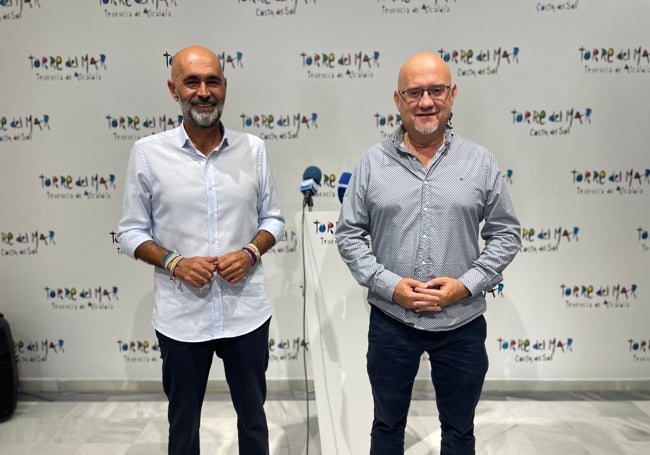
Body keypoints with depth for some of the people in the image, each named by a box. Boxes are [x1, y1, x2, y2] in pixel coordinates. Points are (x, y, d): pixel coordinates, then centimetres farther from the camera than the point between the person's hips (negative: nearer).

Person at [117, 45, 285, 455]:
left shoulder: (253, 149, -1)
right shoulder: (147, 153, -4)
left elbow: (273, 218, 6)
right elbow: (131, 232, 1)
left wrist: (250, 253, -12)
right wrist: (174, 263, -15)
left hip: (246, 313, 1)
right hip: (181, 317, 0)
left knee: (253, 415, 20)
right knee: (183, 421, 20)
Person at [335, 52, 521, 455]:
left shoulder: (480, 162, -1)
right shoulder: (373, 162, -2)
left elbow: (506, 234, 3)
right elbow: (349, 234, 0)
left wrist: (466, 284, -12)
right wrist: (388, 285, -13)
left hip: (463, 323, 1)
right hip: (390, 321, 0)